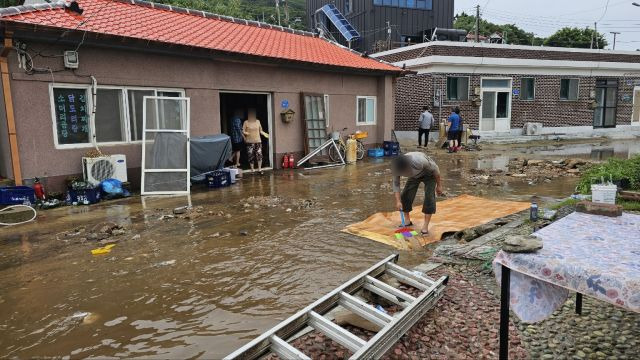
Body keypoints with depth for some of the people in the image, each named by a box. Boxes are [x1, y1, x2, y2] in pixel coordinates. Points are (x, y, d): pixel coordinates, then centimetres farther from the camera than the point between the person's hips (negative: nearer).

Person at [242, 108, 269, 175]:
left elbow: (260, 130, 15)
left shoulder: (258, 121, 8)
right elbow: (243, 131, -1)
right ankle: (252, 170, 10)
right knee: (251, 156, -1)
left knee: (259, 155, -5)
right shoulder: (246, 122, -1)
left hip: (258, 141, 2)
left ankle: (259, 169, 7)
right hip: (250, 142, -2)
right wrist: (246, 133, -21)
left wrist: (264, 134, -1)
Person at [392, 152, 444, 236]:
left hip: (429, 174, -4)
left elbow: (435, 169, -26)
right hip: (415, 176, 5)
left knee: (429, 197, -19)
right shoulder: (397, 167, -29)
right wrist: (398, 201, -25)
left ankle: (425, 226, -14)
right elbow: (396, 183, -17)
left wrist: (439, 185, -15)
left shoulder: (420, 161, -44)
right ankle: (407, 221, 13)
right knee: (405, 195, -5)